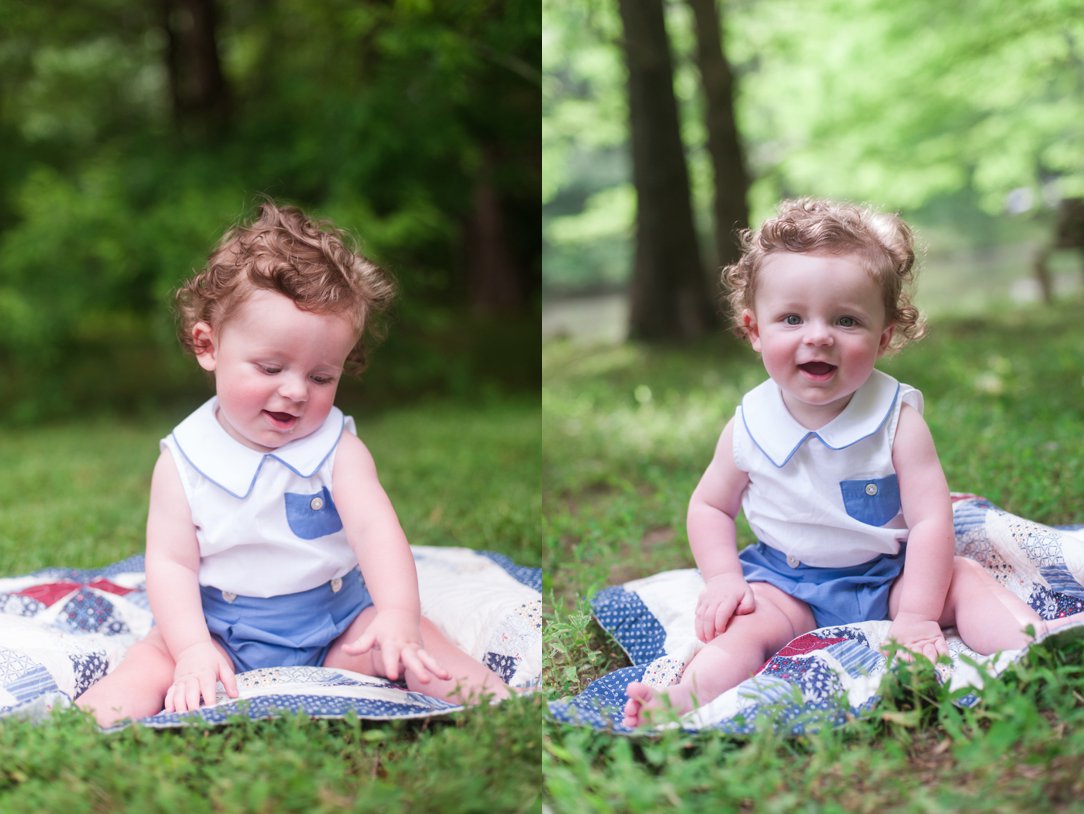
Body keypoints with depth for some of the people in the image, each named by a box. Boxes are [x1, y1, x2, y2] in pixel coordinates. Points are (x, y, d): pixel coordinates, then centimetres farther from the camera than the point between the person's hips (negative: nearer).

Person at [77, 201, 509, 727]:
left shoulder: (337, 448, -7)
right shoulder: (183, 459, -6)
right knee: (150, 662, -24)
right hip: (222, 635, 0)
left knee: (418, 642, -20)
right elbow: (171, 562, -10)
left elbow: (374, 528, -21)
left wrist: (398, 614, -40)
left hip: (338, 625, 1)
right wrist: (192, 649, -26)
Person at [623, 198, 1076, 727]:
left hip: (891, 574, 1)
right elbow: (709, 506, 5)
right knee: (743, 626, -27)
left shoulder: (896, 418, -13)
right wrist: (722, 579, -11)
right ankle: (683, 702, -46)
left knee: (965, 580, -19)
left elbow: (931, 521, -15)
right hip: (786, 583, -1)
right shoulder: (749, 426, -9)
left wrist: (917, 616, -21)